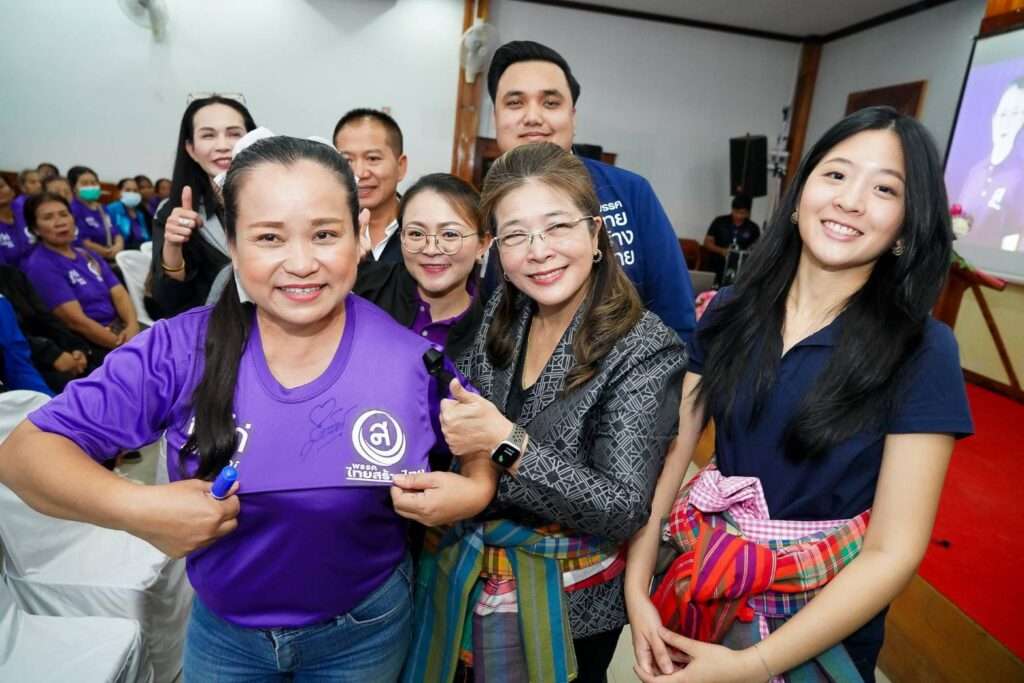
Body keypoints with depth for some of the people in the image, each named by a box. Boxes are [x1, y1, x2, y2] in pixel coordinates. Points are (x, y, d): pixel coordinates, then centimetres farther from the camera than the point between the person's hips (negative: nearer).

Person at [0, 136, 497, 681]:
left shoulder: (413, 362, -20)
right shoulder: (179, 350, -18)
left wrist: (474, 491, -25)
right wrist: (135, 508, -29)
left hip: (364, 629, 0)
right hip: (221, 628, 1)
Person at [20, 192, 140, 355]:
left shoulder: (87, 255, 15)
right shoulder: (40, 265, -7)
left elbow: (120, 294, 6)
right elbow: (77, 322, -15)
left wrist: (132, 326, -14)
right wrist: (123, 345, -19)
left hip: (120, 328, 8)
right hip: (88, 344, -7)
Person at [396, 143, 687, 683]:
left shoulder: (645, 351, -20)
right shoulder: (499, 315, -5)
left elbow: (623, 511, -24)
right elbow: (458, 421, 4)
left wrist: (506, 444, -32)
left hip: (564, 609, -4)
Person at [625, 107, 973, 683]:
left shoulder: (922, 351, -16)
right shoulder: (731, 313, -6)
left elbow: (893, 552, -17)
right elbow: (672, 448, -5)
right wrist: (637, 589, -14)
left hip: (818, 616, -3)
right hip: (703, 585, 3)